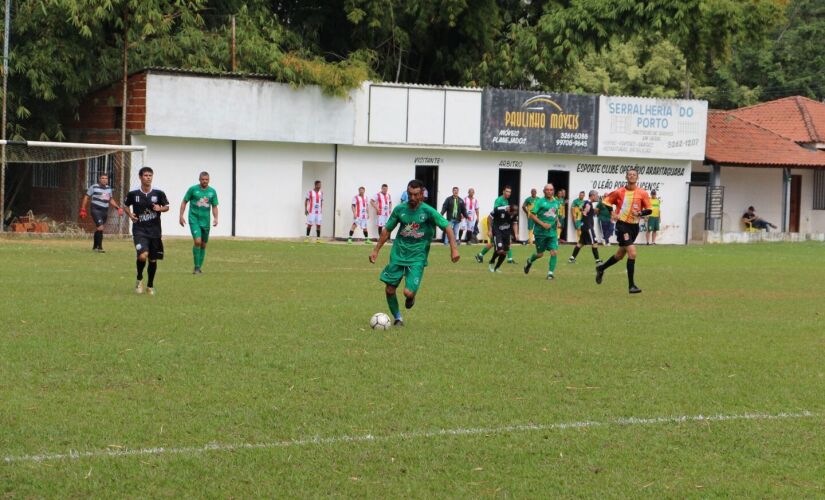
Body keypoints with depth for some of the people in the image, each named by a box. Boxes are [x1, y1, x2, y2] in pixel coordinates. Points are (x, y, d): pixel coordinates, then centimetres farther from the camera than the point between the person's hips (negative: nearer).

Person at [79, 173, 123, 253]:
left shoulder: (109, 188, 14)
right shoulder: (94, 187, -4)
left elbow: (111, 200, 26)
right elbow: (86, 197, 0)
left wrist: (118, 208, 14)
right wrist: (83, 209, -5)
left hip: (105, 210, 6)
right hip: (96, 210, -6)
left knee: (98, 229, 15)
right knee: (100, 227, -18)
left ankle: (94, 247, 27)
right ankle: (100, 247, -16)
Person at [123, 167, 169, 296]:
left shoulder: (159, 193, -2)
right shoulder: (133, 194, -2)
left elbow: (167, 207, 9)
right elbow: (126, 205, 14)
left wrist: (160, 209, -13)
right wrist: (130, 215, -4)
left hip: (154, 231, 2)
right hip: (139, 230, -2)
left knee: (153, 260, 9)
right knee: (143, 256, -23)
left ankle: (150, 285, 29)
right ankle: (139, 279, 4)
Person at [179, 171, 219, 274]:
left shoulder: (212, 191, 6)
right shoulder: (193, 189, -3)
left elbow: (214, 206, 11)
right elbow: (184, 202, 3)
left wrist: (215, 218, -5)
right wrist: (181, 216, -3)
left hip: (205, 221, 4)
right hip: (194, 219, -4)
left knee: (203, 245, 8)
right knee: (197, 241, -19)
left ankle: (199, 267, 22)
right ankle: (196, 267, -10)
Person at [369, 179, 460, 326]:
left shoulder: (428, 211, -9)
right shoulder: (400, 209, 0)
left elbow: (447, 227, -9)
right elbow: (387, 230, 11)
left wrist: (454, 249, -20)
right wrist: (376, 250, 10)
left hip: (417, 258, -3)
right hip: (398, 255, 3)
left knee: (408, 292, -17)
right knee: (389, 290, 1)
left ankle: (411, 297, 21)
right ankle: (398, 318, 25)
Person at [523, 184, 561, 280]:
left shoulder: (556, 202, 10)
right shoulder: (540, 201, -7)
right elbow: (532, 215, -10)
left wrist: (557, 222, 7)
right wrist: (542, 224, -18)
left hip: (552, 232, 4)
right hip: (541, 232, -4)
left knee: (554, 252, -12)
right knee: (540, 254, 7)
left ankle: (550, 272, -2)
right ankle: (530, 261, 39)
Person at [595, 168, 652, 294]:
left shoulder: (642, 193, 1)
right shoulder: (619, 192, -3)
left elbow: (649, 210, 1)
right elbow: (606, 202, 6)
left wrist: (640, 213, -19)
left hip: (634, 226, 4)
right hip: (622, 224, -4)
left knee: (620, 255, 17)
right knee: (632, 253, -18)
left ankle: (601, 268, 43)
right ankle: (631, 285, -13)